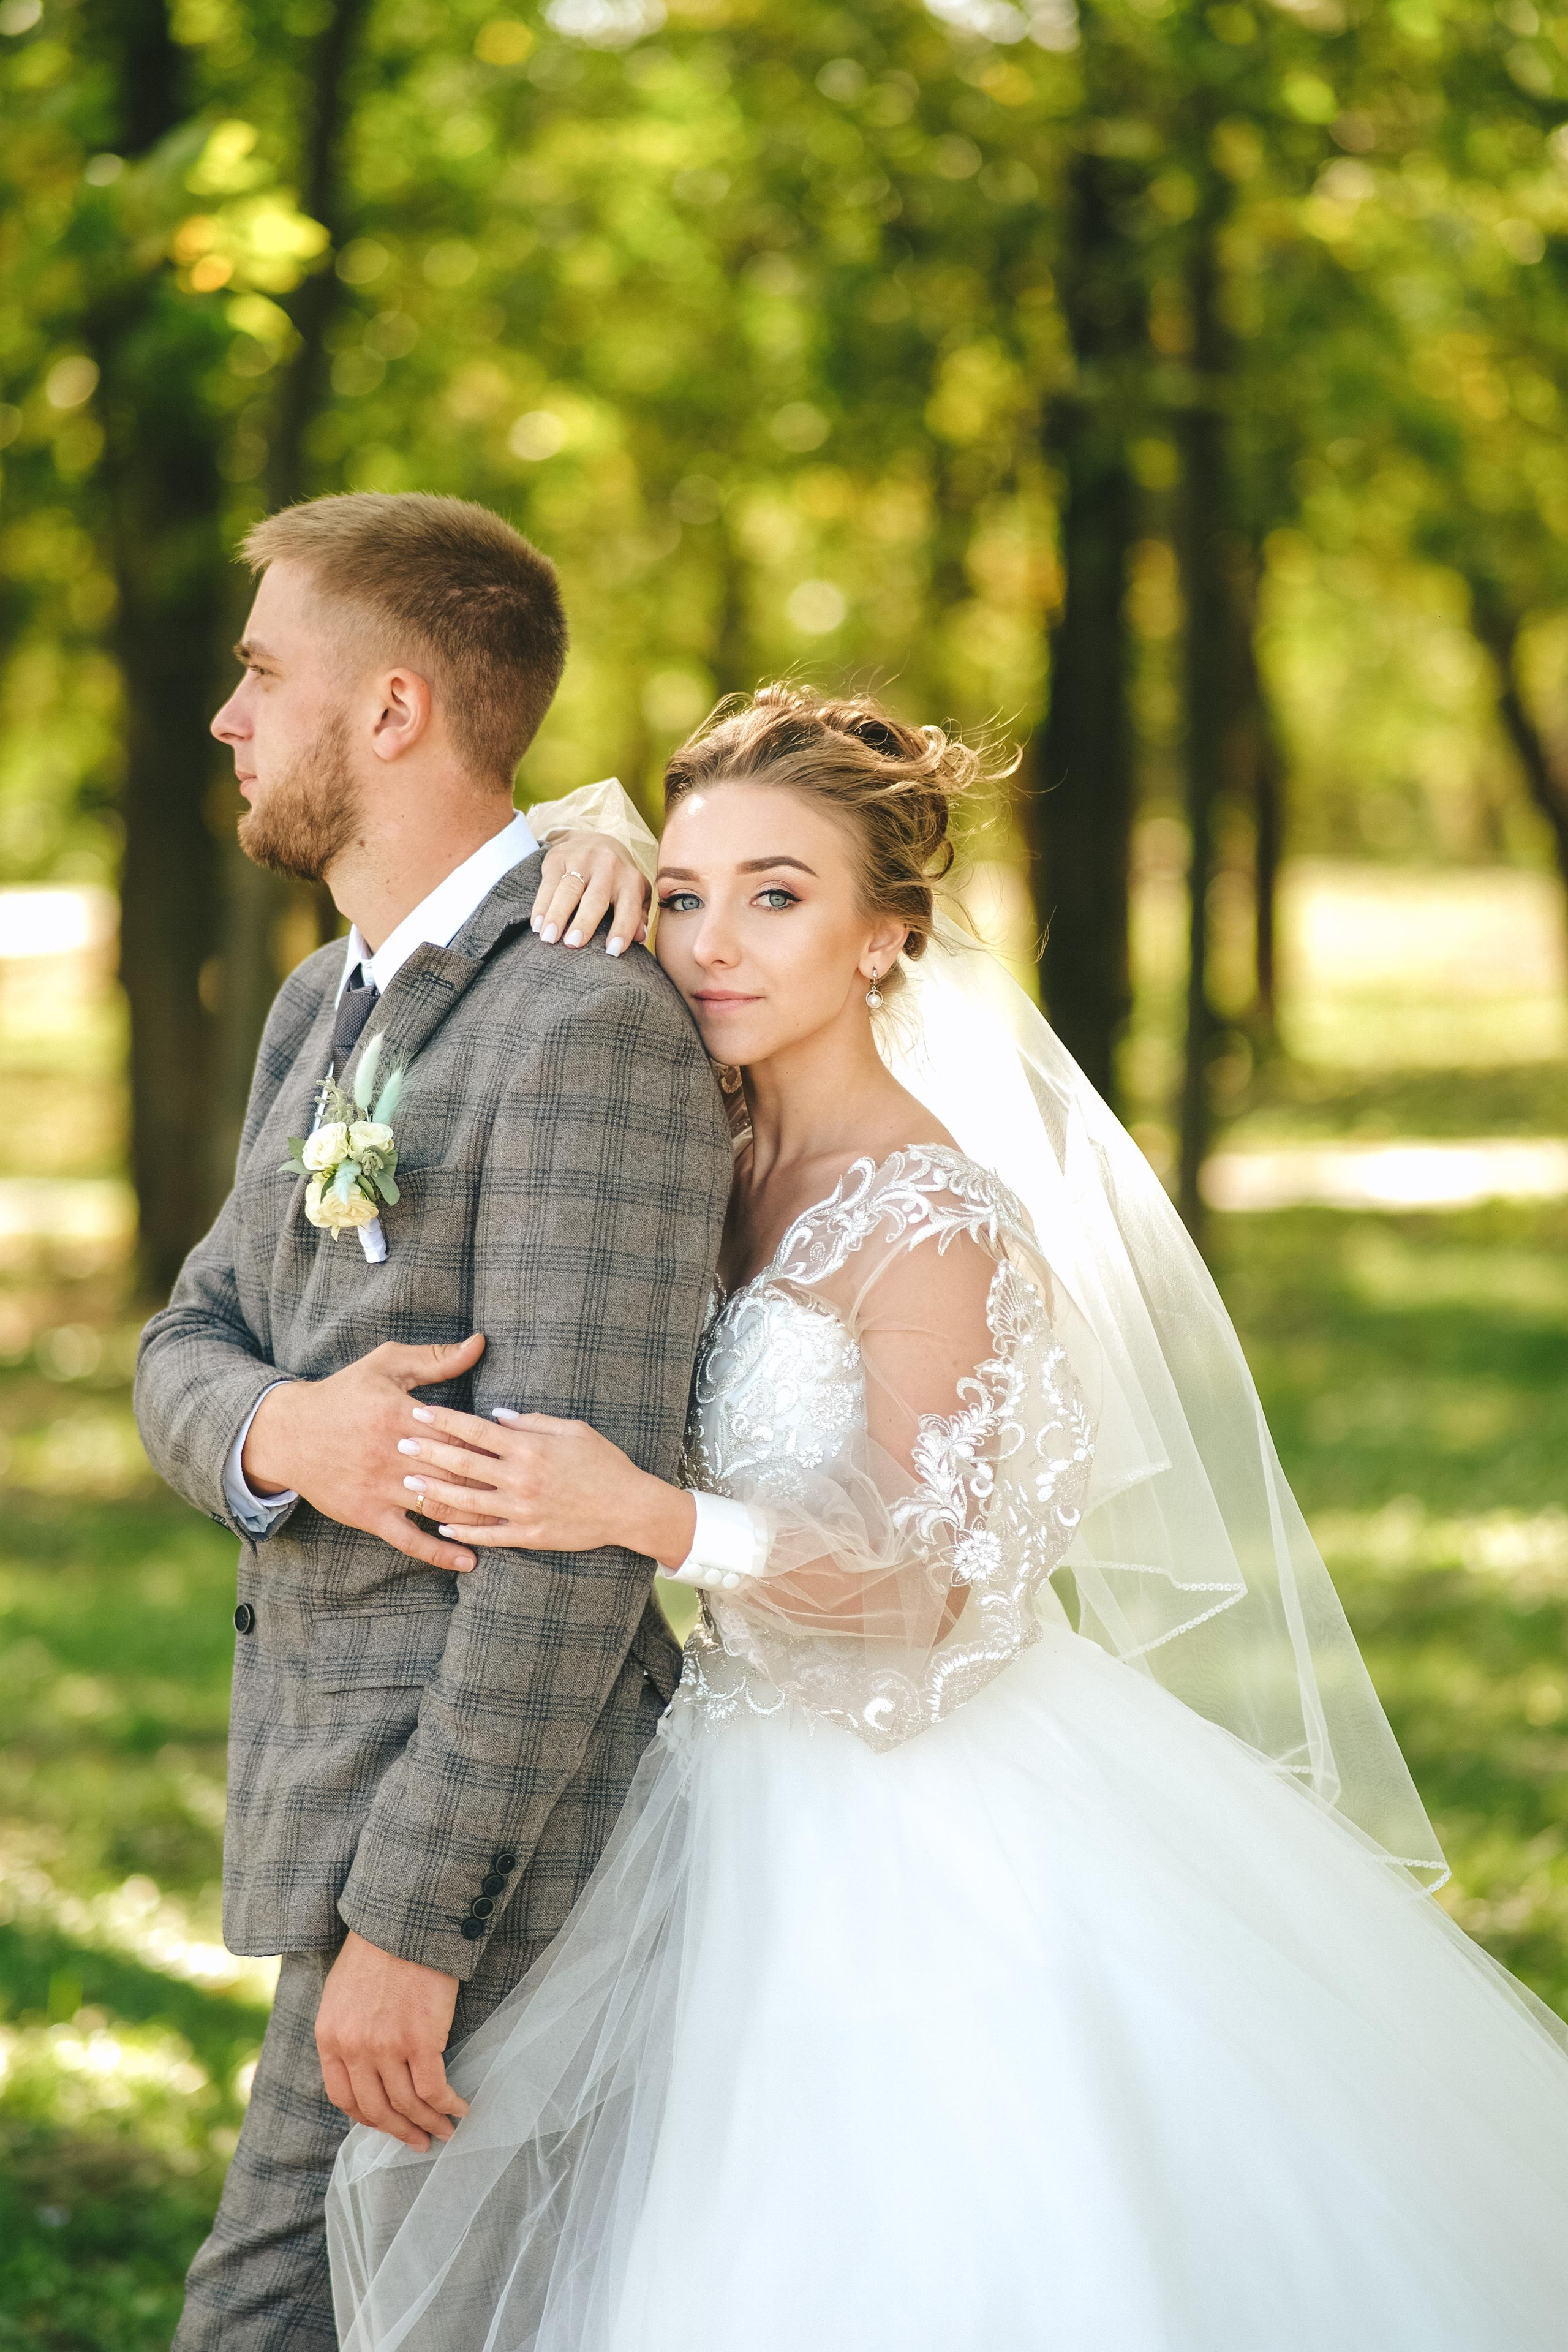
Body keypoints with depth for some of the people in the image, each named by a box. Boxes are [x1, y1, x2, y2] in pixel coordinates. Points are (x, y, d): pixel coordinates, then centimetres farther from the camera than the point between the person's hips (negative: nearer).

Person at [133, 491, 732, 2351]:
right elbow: (185, 1352, 12)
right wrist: (281, 1434, -14)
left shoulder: (592, 1028, -18)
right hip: (340, 1760, 9)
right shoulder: (325, 1008, 14)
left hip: (488, 1802, -9)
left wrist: (408, 1919, -23)